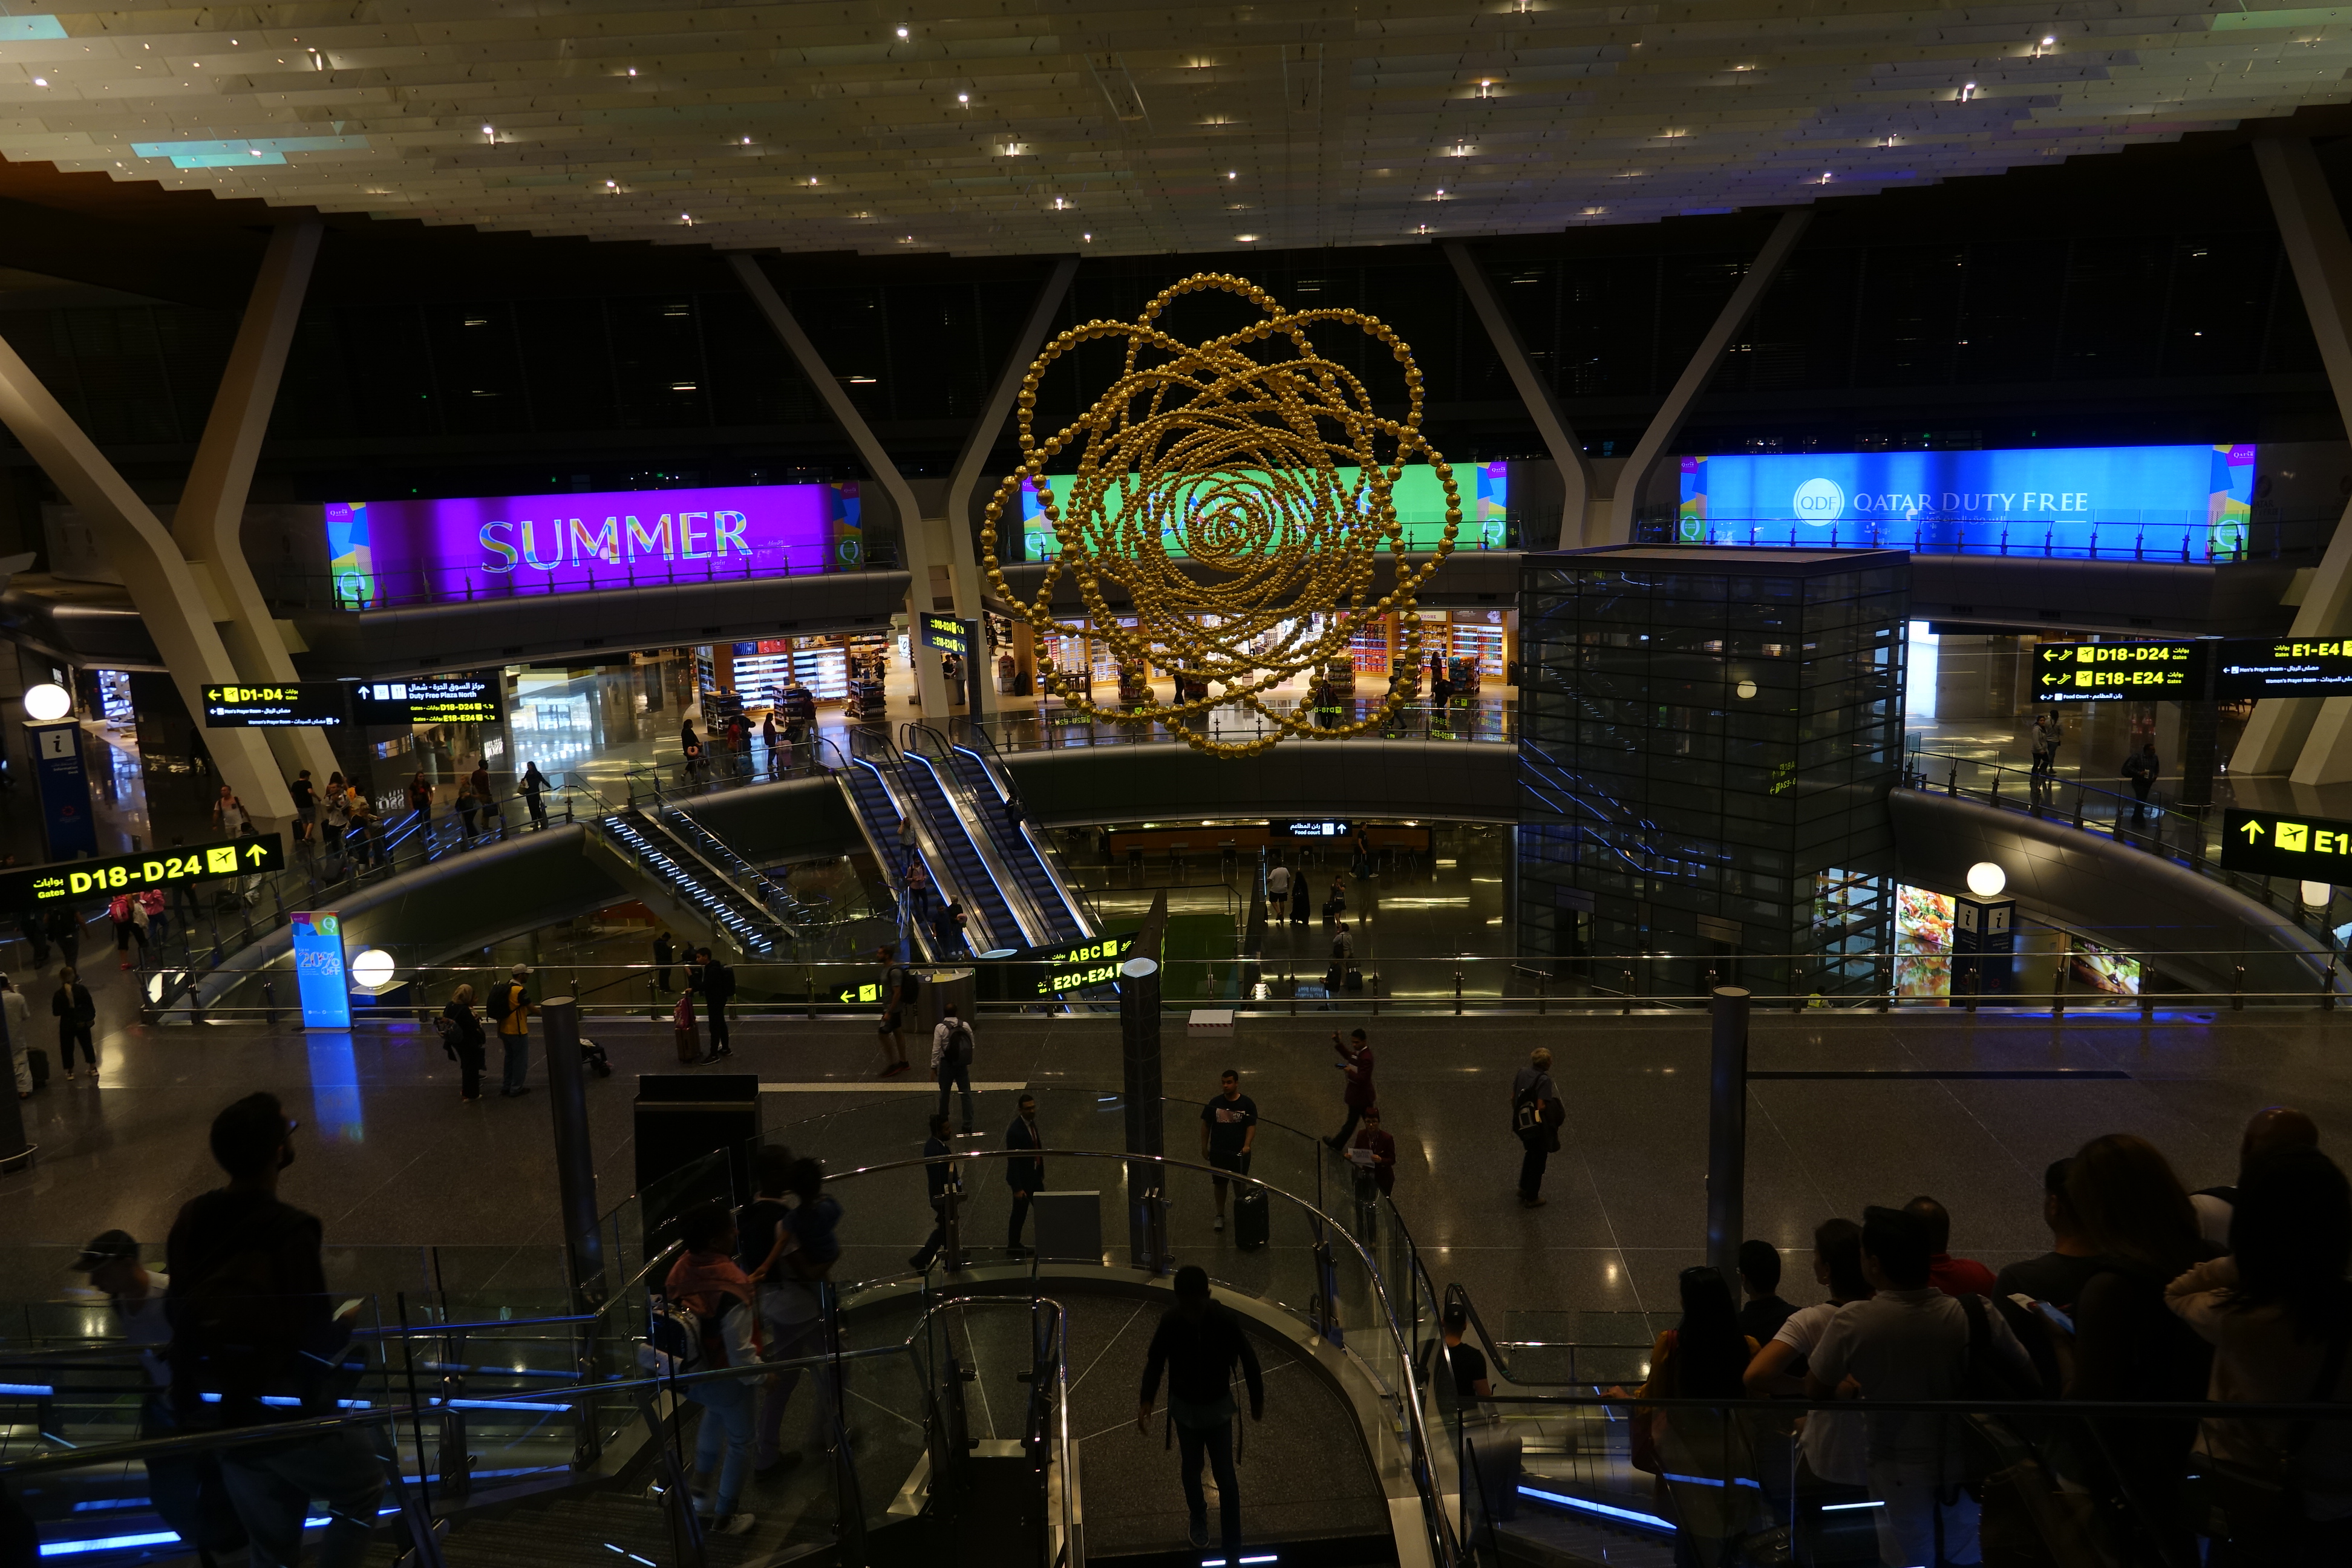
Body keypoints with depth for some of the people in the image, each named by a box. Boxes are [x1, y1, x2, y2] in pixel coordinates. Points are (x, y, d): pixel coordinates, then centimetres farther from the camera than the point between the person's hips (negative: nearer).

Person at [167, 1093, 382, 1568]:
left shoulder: (190, 1219, -4)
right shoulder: (289, 1231, -25)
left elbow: (178, 1313, 7)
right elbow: (317, 1343, -22)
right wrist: (347, 1323, -2)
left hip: (214, 1420, 7)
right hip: (286, 1418, -6)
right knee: (364, 1487, 19)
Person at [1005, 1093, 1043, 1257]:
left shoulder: (1031, 1123, 0)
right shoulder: (1015, 1131, -27)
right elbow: (1013, 1162, -23)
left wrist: (1041, 1172, 14)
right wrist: (1018, 1188, -21)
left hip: (1034, 1175, 8)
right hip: (1022, 1179, -8)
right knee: (1020, 1213, 8)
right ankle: (1013, 1246, 28)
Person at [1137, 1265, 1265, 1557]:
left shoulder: (1226, 1321, -27)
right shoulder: (1169, 1322, -23)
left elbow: (1249, 1360, -10)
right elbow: (1155, 1362, -8)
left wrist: (1257, 1400, 2)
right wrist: (1146, 1401, -21)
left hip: (1218, 1408, -2)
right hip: (1184, 1408, 2)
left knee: (1226, 1479, 2)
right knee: (1191, 1470, 22)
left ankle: (1233, 1553, 15)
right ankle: (1198, 1516, 52)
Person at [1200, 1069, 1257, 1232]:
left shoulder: (1247, 1104, -10)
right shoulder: (1215, 1103, -6)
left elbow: (1251, 1126, -8)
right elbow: (1206, 1125, 2)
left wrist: (1247, 1145, -22)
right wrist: (1204, 1147, 3)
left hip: (1239, 1152, -1)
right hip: (1218, 1151, 1)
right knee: (1220, 1183, 12)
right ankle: (1220, 1215, 27)